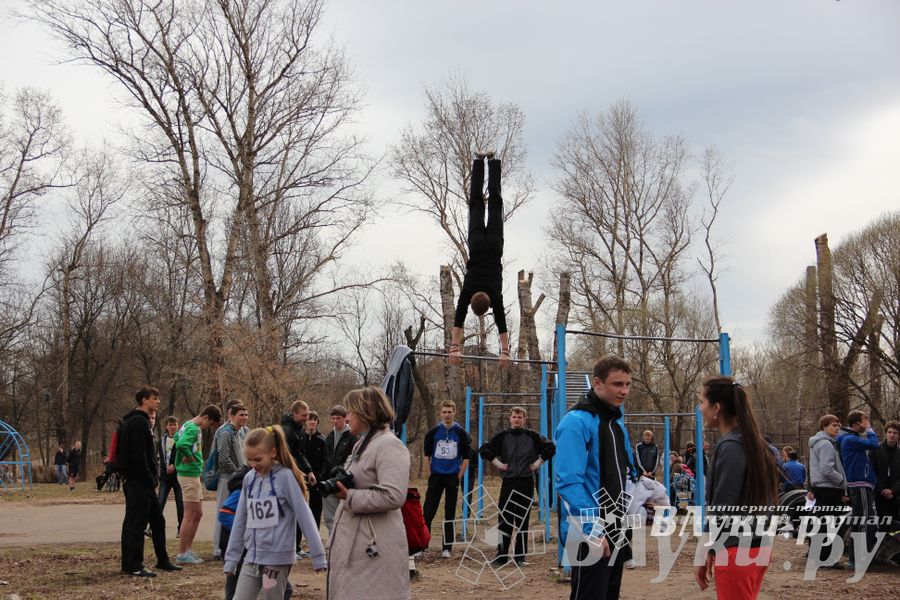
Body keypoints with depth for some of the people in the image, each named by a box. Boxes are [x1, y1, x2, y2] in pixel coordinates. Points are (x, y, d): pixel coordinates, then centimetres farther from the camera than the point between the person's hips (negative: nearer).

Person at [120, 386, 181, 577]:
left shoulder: (141, 421, 18)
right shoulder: (139, 422, -15)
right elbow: (139, 456, -22)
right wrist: (150, 480, -18)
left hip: (143, 483, 11)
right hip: (139, 482, -11)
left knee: (157, 521, 15)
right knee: (136, 522, -5)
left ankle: (163, 560, 22)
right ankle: (134, 566, 0)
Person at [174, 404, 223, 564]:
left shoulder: (189, 425, 12)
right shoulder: (193, 428, -17)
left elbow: (177, 437, 30)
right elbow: (181, 444, -34)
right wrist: (190, 457, -17)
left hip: (194, 475, 10)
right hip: (189, 474, -10)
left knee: (198, 513, 14)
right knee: (190, 515, -5)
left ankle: (188, 549, 20)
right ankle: (182, 554, -1)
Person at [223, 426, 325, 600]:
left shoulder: (285, 476, -10)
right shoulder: (249, 479, 5)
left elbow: (304, 515, -11)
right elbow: (240, 520, 11)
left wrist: (318, 555, -13)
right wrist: (231, 557, 10)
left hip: (278, 557, -5)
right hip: (252, 557, 5)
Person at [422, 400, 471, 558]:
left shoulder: (461, 433, -1)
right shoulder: (433, 432, 1)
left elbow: (466, 458, 3)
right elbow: (427, 456, 7)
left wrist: (459, 477, -2)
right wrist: (430, 475, 2)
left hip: (453, 478, 0)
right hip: (436, 476, 0)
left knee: (450, 514, 4)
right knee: (428, 512, -3)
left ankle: (447, 548, 10)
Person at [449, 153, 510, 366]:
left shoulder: (496, 295, -27)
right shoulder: (466, 292, -27)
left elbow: (502, 325, -26)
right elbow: (458, 322, -29)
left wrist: (505, 352, -27)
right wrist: (454, 348, -33)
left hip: (492, 249, 0)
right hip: (479, 248, 0)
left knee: (494, 202, 15)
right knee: (476, 202, 14)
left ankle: (492, 161, 25)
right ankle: (479, 161, 24)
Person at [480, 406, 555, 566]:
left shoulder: (532, 436, 4)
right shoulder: (502, 436, 4)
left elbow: (550, 447, 8)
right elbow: (484, 449, 4)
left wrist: (538, 462, 1)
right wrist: (497, 463, -3)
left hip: (526, 482, 0)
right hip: (508, 482, 0)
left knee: (523, 521, 5)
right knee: (505, 520, -1)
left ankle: (520, 556, 11)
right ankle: (502, 556, 5)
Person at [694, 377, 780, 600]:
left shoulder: (729, 447, -16)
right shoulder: (753, 443, 11)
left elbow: (721, 507, -16)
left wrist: (706, 553, -8)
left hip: (737, 551, -9)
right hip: (757, 546, 9)